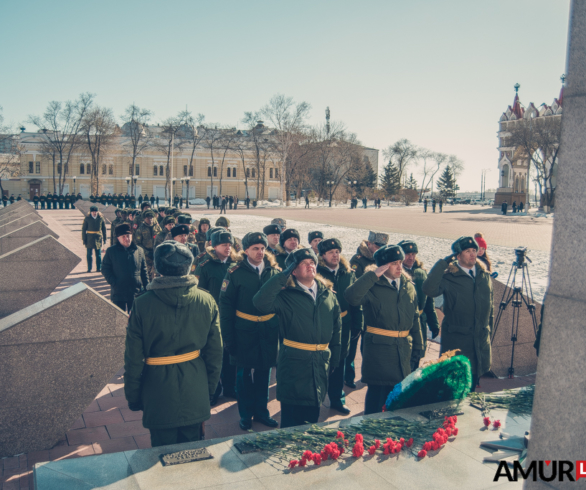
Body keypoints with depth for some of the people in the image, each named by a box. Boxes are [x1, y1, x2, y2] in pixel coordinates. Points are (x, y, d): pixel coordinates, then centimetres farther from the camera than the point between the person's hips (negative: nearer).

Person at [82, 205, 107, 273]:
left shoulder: (101, 218, 2)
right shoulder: (87, 218, -2)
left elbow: (104, 229, 9)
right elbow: (83, 229, 0)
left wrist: (104, 239, 7)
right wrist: (84, 240, -4)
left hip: (98, 239, 1)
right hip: (90, 238, -1)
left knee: (98, 254, 4)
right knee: (89, 254, 3)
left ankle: (98, 268, 12)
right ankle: (89, 269, 10)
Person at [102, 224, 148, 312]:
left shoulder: (139, 251, 5)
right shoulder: (111, 251, 0)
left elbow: (144, 272, 9)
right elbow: (105, 270, 1)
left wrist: (146, 289, 4)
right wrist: (114, 283, -12)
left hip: (136, 294, 2)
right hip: (118, 294, -2)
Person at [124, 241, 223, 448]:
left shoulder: (142, 305, -14)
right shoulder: (206, 301, -7)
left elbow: (133, 359, -8)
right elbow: (215, 351, 0)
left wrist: (133, 397, 4)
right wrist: (210, 388, 13)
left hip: (159, 390, -2)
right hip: (195, 391, 2)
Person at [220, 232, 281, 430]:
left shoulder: (274, 271, 1)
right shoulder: (235, 273, -7)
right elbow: (225, 306, -6)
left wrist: (282, 330, 0)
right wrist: (228, 337, -9)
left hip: (268, 332, 3)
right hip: (244, 332, -2)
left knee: (264, 373, 14)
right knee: (244, 375, 10)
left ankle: (261, 412, 30)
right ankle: (245, 415, 25)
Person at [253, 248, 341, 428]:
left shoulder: (328, 294, 7)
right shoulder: (286, 295, -8)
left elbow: (336, 327, 14)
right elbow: (261, 302, -28)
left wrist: (334, 359, 11)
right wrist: (283, 275, -23)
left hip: (321, 365, 5)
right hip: (293, 365, -4)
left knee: (313, 417, 18)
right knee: (291, 421, 4)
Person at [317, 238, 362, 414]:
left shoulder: (348, 274, 3)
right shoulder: (316, 274, -11)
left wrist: (357, 325, 4)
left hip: (343, 325, 4)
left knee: (339, 362, 16)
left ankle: (337, 399, 31)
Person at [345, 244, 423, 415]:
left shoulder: (409, 286, 9)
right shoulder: (372, 286, -10)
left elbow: (414, 317, 17)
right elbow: (351, 297, -32)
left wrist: (418, 345, 15)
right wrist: (373, 274, -27)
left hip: (403, 348, 6)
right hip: (378, 348, -6)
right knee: (377, 391, 2)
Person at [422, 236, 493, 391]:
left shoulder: (485, 275, 9)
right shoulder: (449, 277, -11)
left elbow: (489, 307, 18)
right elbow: (429, 289, -32)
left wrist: (489, 331, 17)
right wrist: (443, 262, -26)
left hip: (481, 341, 5)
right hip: (456, 341, -5)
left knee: (471, 386, 16)